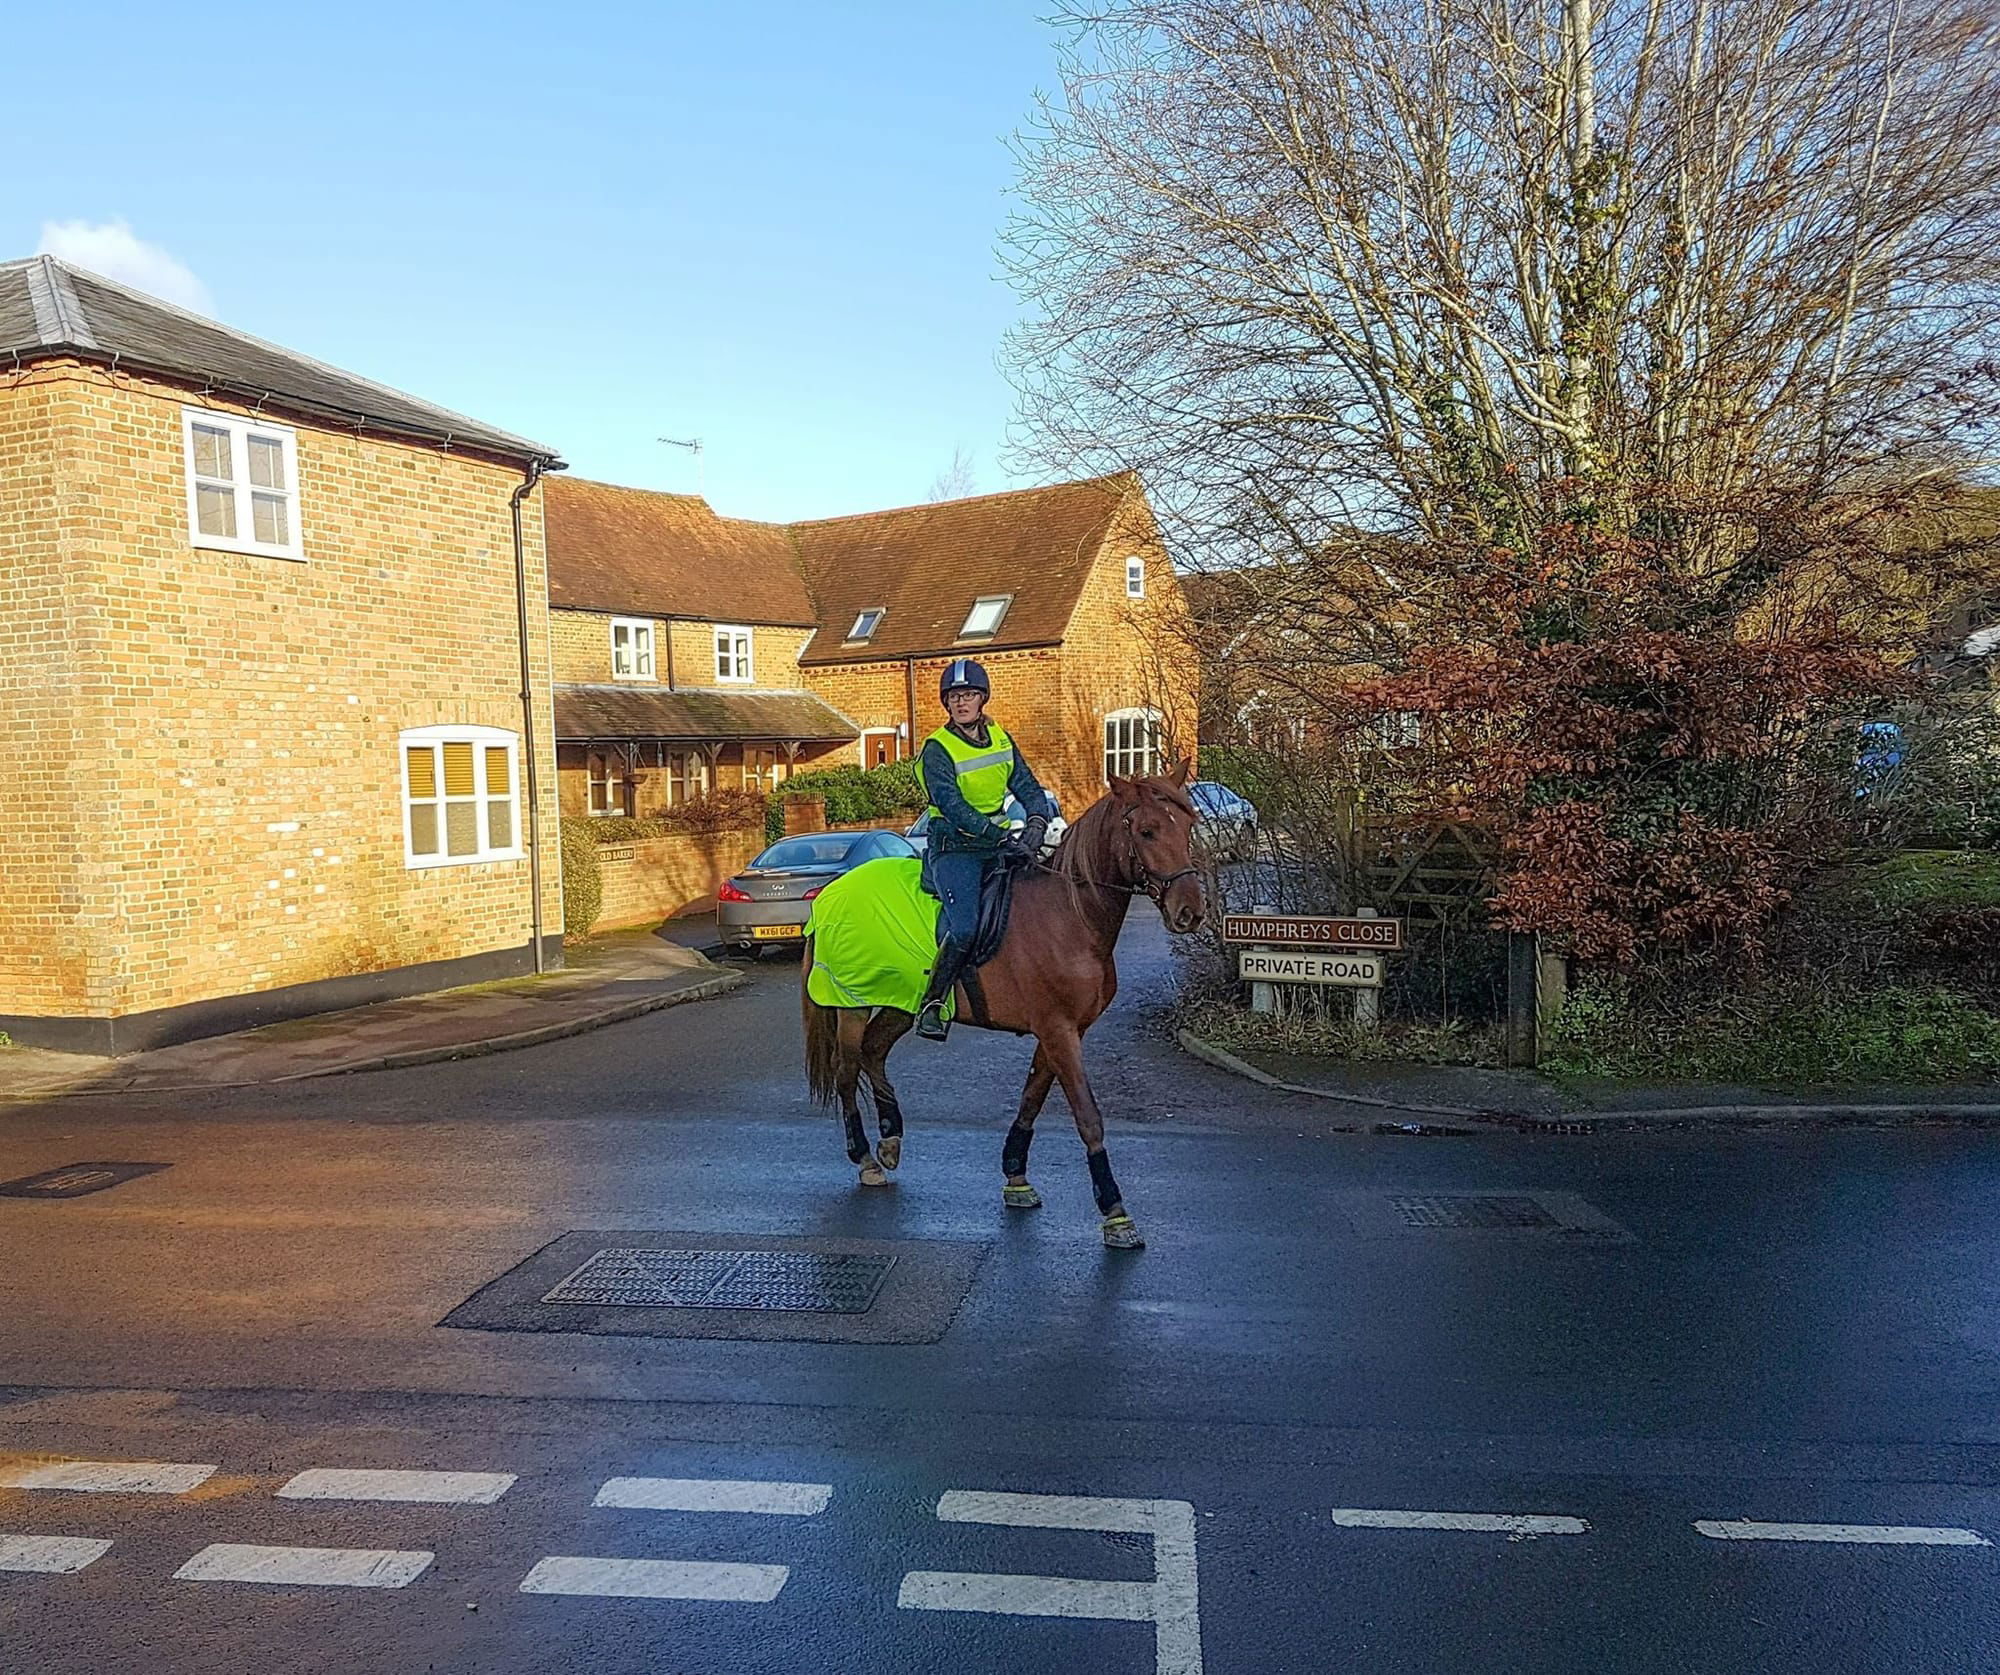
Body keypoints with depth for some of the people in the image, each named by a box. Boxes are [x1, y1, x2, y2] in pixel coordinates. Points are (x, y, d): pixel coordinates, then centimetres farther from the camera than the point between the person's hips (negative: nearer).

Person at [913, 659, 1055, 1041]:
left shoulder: (1000, 739, 11)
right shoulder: (937, 749, -8)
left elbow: (1029, 788, 6)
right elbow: (953, 807, -20)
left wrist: (1036, 823, -15)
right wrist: (1002, 837, -29)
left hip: (999, 842, 7)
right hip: (954, 848, -7)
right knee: (964, 929, -24)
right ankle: (931, 1005, -10)